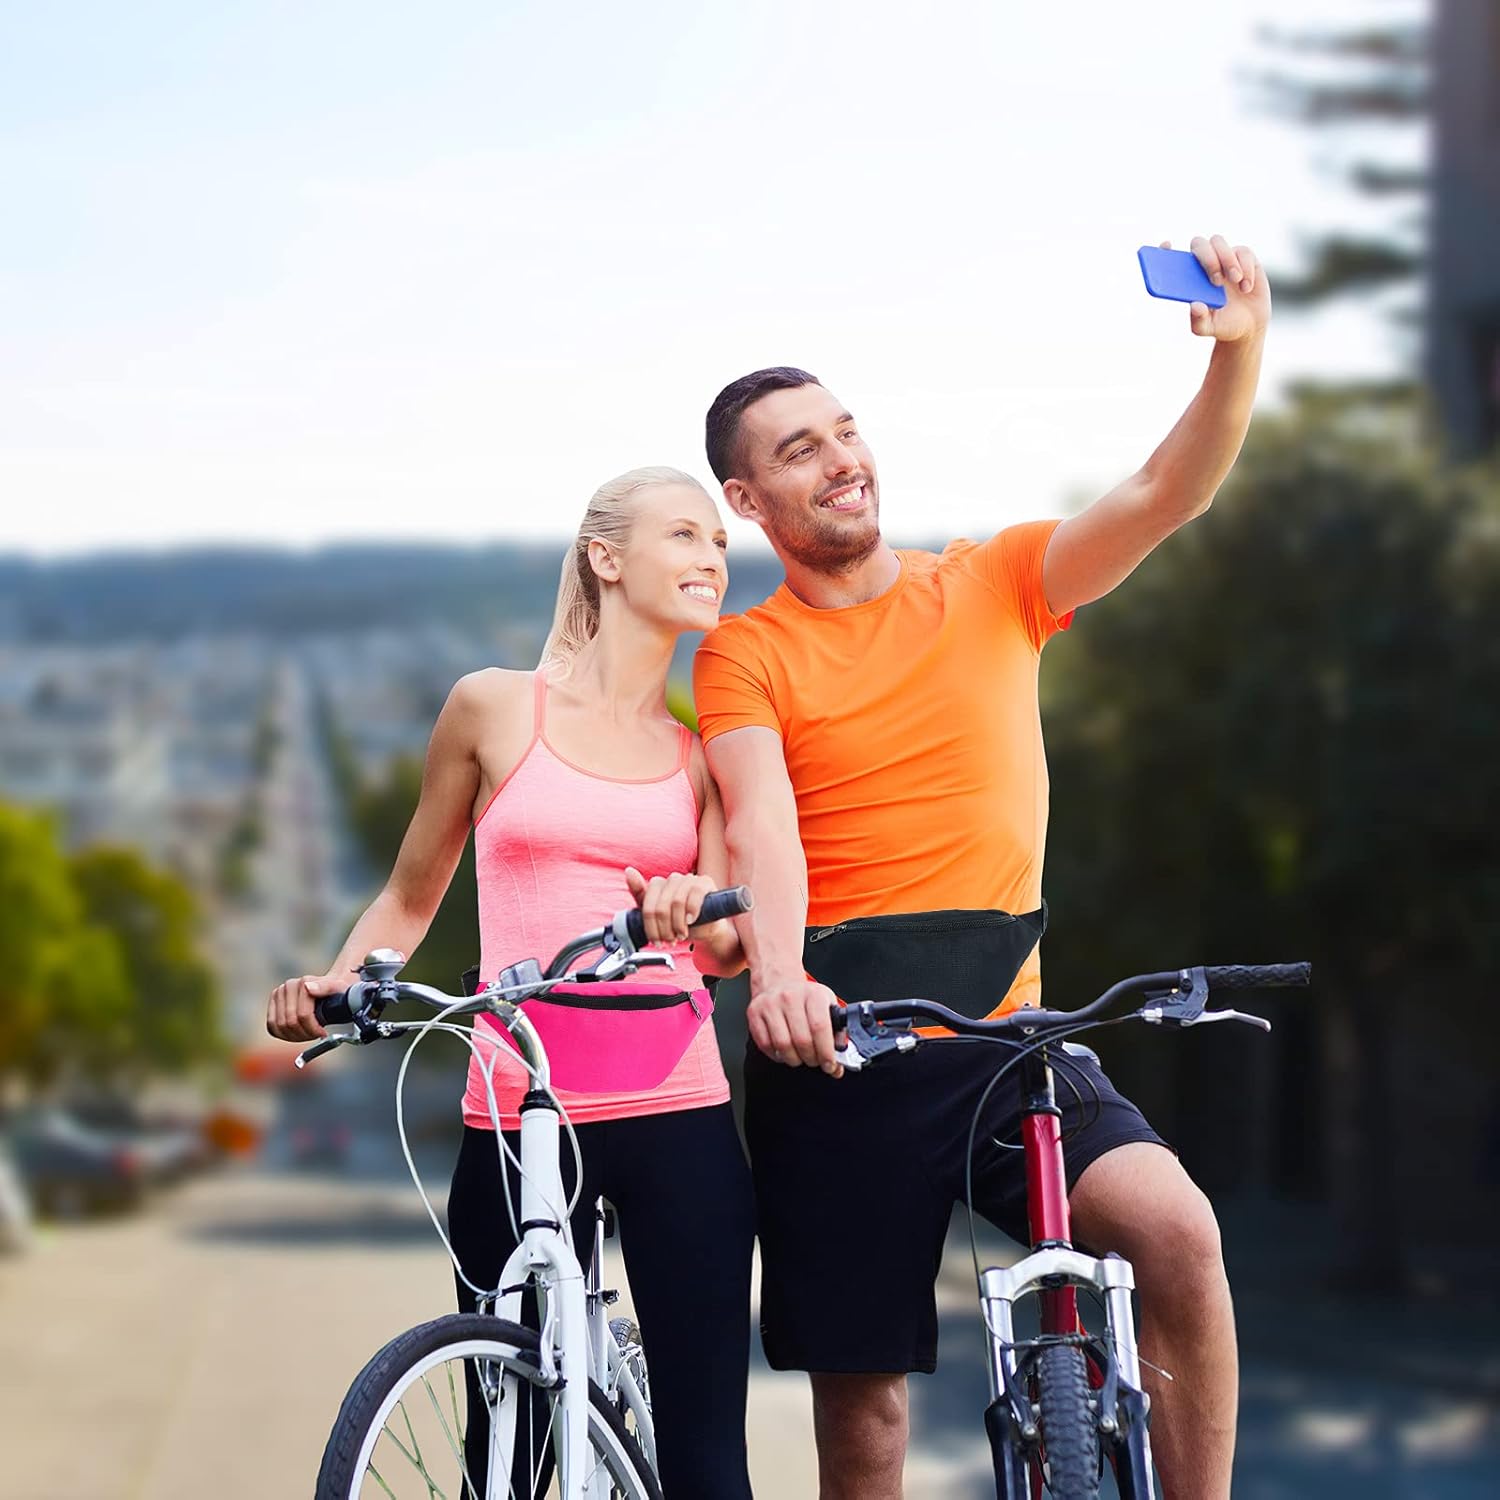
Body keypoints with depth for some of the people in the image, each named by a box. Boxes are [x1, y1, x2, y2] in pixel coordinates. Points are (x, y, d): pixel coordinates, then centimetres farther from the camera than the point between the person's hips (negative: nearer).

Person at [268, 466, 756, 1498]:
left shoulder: (702, 753, 13)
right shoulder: (496, 707, 7)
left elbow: (729, 945, 4)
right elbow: (412, 895, 15)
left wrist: (697, 916, -19)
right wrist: (332, 984, -3)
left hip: (678, 1114, 2)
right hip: (521, 1114, -2)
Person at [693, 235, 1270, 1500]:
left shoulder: (997, 585, 8)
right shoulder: (743, 657, 1)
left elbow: (1166, 495, -4)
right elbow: (762, 820, -17)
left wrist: (1239, 349, -21)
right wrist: (778, 969, -36)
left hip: (1002, 1034, 1)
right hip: (835, 1057, -1)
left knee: (1177, 1228, -24)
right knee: (863, 1396, 4)